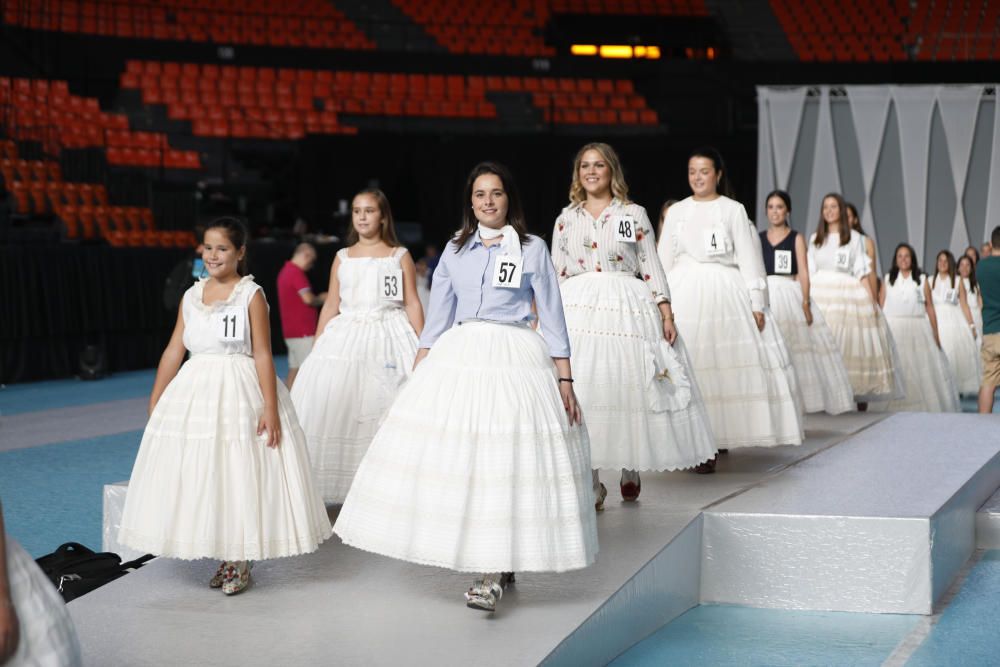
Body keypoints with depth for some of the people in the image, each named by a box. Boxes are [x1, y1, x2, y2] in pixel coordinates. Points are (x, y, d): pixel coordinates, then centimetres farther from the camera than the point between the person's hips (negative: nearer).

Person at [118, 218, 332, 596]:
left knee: (240, 474, 0)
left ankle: (240, 561, 12)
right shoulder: (191, 296, 9)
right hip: (195, 392, 5)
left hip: (240, 392, -5)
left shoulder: (251, 294, -4)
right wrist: (154, 403, 9)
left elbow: (263, 354, -9)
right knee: (198, 476, 5)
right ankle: (222, 557, 17)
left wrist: (270, 408, -15)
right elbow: (174, 351, 11)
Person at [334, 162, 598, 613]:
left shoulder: (532, 249, 5)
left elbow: (552, 318, 4)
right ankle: (498, 567, 13)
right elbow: (436, 318, 15)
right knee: (453, 455, -1)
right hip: (456, 358, 3)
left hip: (513, 359, -3)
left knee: (505, 460, -8)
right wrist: (416, 375, 8)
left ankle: (495, 574, -2)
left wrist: (564, 380, -2)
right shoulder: (455, 251, 13)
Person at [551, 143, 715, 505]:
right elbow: (555, 273, 14)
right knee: (581, 390, -7)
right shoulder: (566, 219, 13)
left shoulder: (634, 214, 8)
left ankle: (630, 469, 18)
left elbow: (651, 267, 5)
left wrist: (666, 312, -3)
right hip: (578, 310, 1)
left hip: (628, 309, -1)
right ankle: (590, 481, 0)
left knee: (630, 386, -2)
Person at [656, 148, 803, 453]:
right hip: (683, 293, 2)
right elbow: (663, 260, 13)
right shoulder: (676, 212, 12)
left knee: (724, 362, -5)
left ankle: (722, 434, 2)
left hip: (722, 292, -2)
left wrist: (757, 304, -4)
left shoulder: (733, 210, 4)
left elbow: (749, 258, 1)